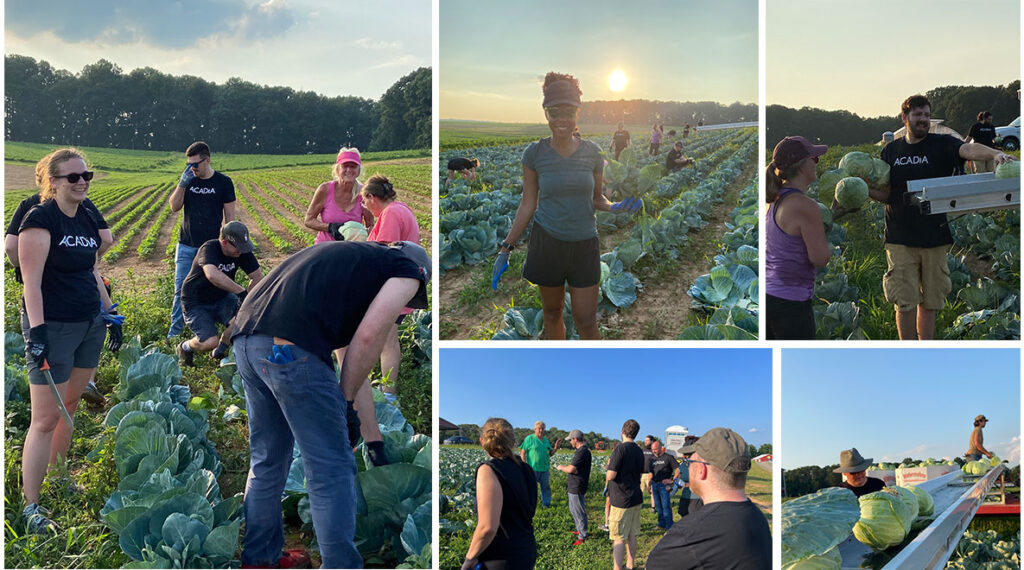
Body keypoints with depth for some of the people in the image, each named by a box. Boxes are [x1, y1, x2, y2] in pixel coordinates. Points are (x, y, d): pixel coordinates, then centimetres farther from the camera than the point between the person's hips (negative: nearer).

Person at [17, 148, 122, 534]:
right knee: (46, 419, -5)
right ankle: (31, 507, 2)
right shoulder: (40, 219, -13)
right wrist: (36, 330, -24)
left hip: (89, 326, 8)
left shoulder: (88, 222, 11)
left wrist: (110, 313, 21)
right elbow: (31, 281, -18)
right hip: (53, 328, -7)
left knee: (70, 407, 14)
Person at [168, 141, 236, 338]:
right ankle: (175, 331, 10)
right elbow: (174, 207, 1)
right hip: (186, 246, 3)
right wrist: (182, 184, -13)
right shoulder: (188, 180, 7)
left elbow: (229, 216, 1)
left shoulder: (223, 183, -2)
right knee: (181, 289, 2)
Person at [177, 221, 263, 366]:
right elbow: (212, 275, -46)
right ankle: (185, 347, 12)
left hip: (221, 299, 5)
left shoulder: (242, 251, -9)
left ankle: (220, 351, 6)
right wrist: (241, 292, -44)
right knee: (211, 342, -25)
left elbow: (258, 277, -4)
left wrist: (247, 298, -20)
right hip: (196, 304, -5)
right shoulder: (209, 249, -27)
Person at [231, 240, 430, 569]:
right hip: (291, 345, -9)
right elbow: (369, 335, -3)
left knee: (266, 461, 22)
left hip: (246, 337, 9)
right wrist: (346, 403, 8)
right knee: (332, 470, 1)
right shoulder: (408, 270, 13)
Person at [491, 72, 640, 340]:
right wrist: (506, 249, -3)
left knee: (587, 322, 1)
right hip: (547, 243, 0)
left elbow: (596, 198, 9)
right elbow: (527, 205, 1)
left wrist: (615, 207, -14)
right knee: (552, 313, 12)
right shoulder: (535, 153, -5)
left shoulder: (592, 152, -2)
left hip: (584, 245, 0)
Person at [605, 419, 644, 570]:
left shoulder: (620, 449, -17)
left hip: (621, 500, -8)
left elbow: (611, 475, -19)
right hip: (636, 498, 8)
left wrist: (609, 465, 1)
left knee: (619, 538, -1)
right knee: (632, 536, 15)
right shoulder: (639, 451, 8)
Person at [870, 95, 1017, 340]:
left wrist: (995, 154, -40)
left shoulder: (942, 144, 2)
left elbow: (968, 149, -20)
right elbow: (886, 195, 7)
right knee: (905, 302, -2)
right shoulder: (891, 151, 7)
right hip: (900, 238, 0)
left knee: (930, 301, 10)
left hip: (935, 237, 0)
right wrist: (865, 189, -13)